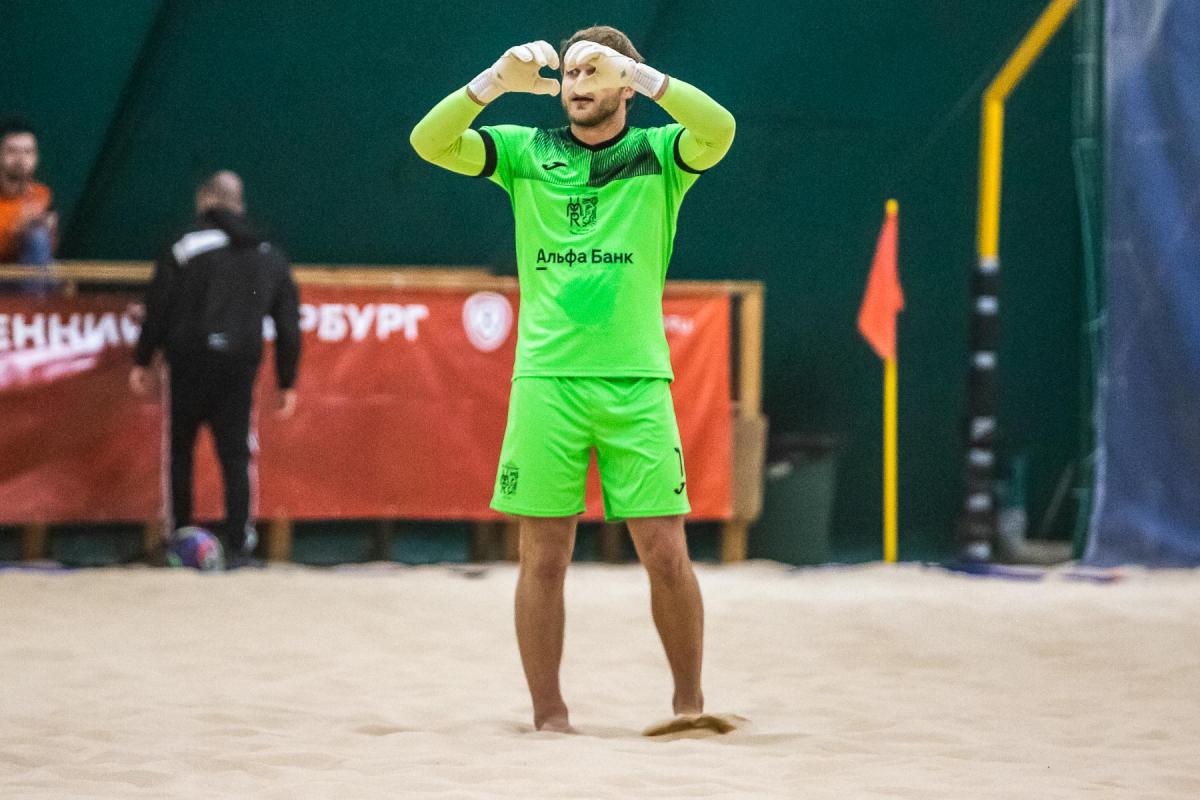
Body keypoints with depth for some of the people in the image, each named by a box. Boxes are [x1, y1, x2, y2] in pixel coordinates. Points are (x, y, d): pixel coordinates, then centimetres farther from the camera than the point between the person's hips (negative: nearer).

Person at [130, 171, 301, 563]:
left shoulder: (185, 247, -1)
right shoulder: (271, 258, 11)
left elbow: (158, 308, -4)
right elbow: (288, 326, 11)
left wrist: (142, 361, 3)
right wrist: (287, 383, 15)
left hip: (189, 362, -2)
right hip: (240, 367, 2)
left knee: (180, 448, 10)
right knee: (235, 454, 5)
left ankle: (179, 535, 11)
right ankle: (238, 542, -2)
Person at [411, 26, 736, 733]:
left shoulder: (659, 155, 7)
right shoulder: (524, 153, 10)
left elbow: (719, 130, -14)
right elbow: (430, 142, -2)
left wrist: (637, 71, -20)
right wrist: (496, 82, -15)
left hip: (637, 382, -1)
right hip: (546, 378, 1)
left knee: (667, 554, -2)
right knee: (544, 557, 1)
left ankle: (690, 702, 14)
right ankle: (550, 716, 8)